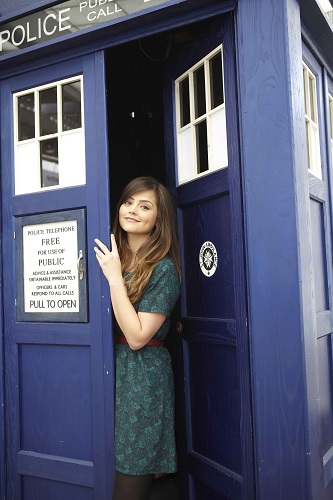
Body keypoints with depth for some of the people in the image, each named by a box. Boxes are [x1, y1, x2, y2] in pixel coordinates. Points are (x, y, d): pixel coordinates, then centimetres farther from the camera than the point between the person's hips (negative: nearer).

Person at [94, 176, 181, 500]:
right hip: (111, 366, 7)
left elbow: (137, 337, -19)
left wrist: (115, 277, -19)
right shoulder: (113, 256, 7)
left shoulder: (162, 269, -12)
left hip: (142, 376, -6)